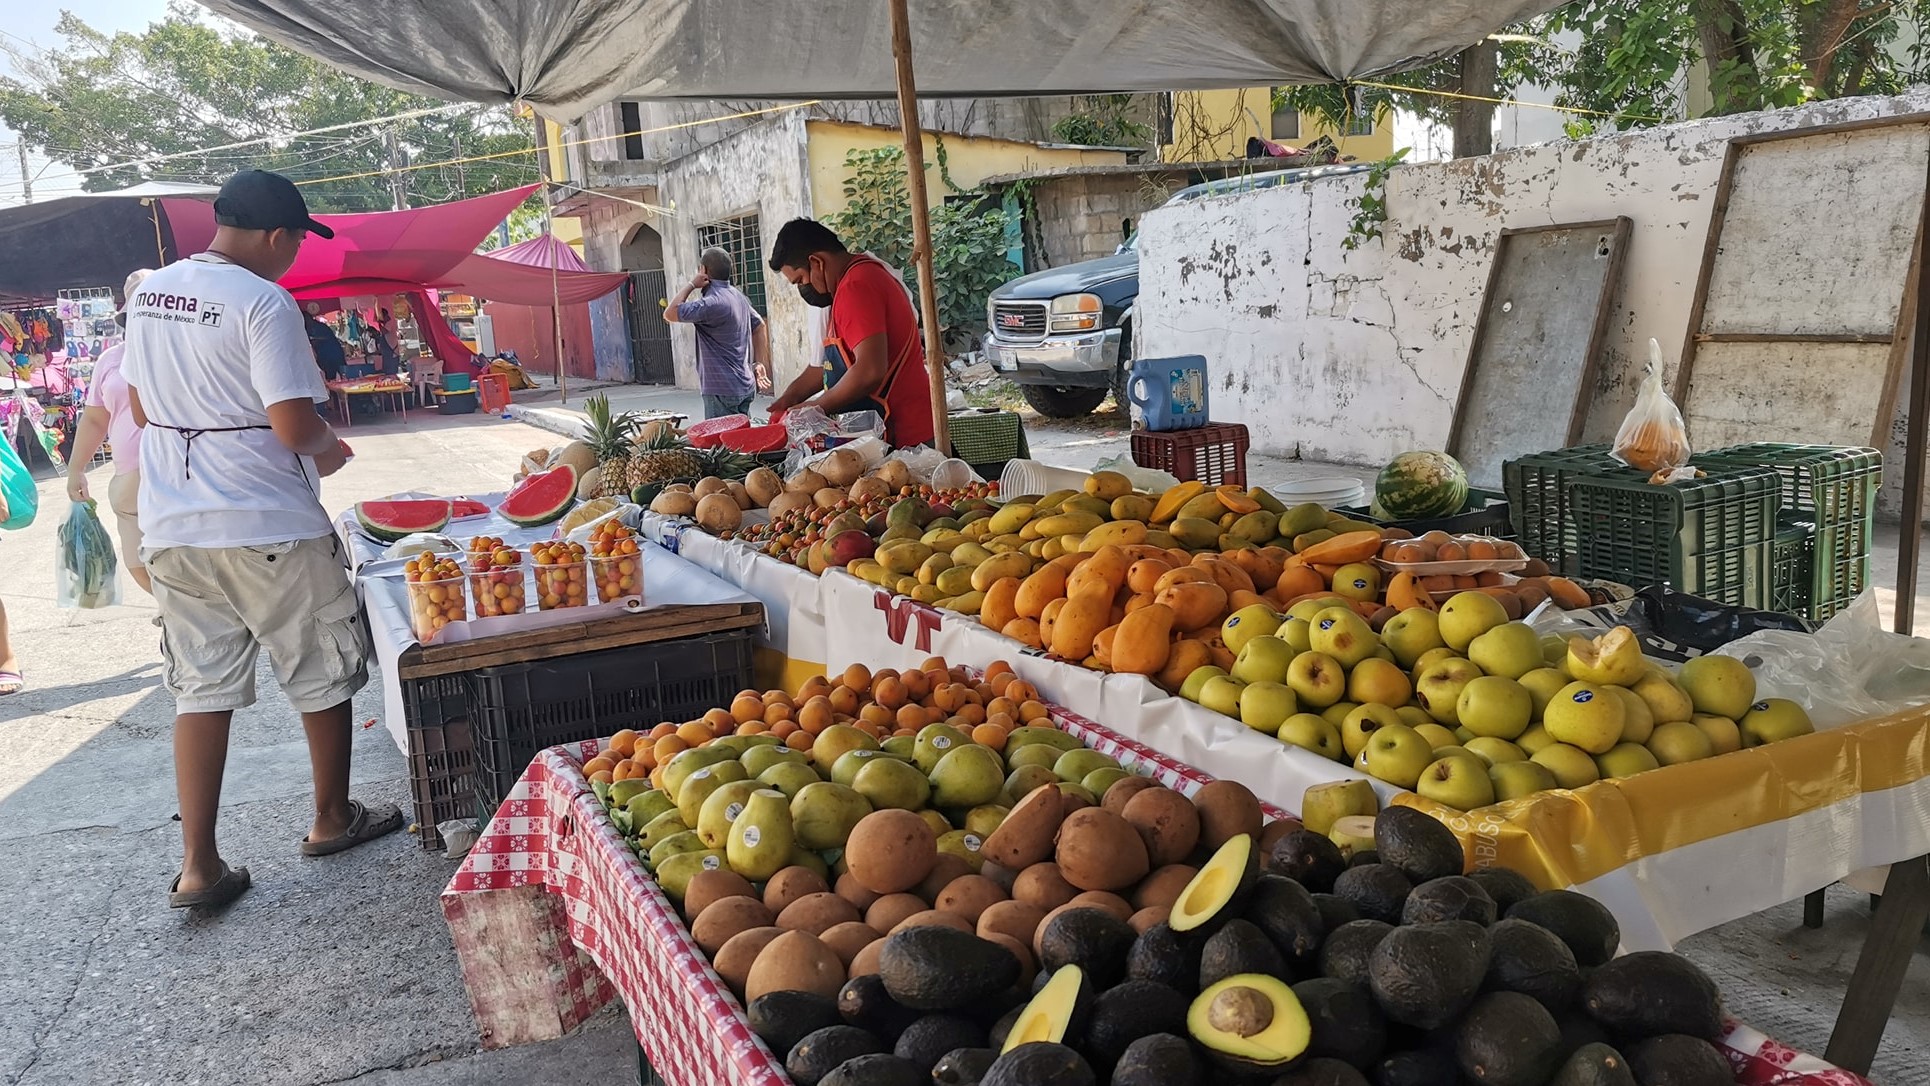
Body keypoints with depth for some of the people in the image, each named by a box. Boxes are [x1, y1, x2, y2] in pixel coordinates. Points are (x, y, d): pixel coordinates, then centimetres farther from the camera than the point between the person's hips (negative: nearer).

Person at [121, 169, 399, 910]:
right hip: (269, 529, -7)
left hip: (173, 528, 7)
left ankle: (198, 867, 11)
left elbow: (140, 409, 15)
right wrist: (328, 449, 1)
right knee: (323, 675, 12)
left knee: (201, 687, 10)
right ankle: (332, 819, 27)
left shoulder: (149, 293, 8)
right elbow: (294, 425, -19)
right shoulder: (263, 302, -16)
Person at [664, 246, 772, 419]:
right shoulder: (738, 296, 11)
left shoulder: (712, 303, -18)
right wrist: (760, 363, 20)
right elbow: (759, 326, 19)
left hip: (722, 390, -9)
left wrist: (691, 285, -9)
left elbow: (670, 314, -19)